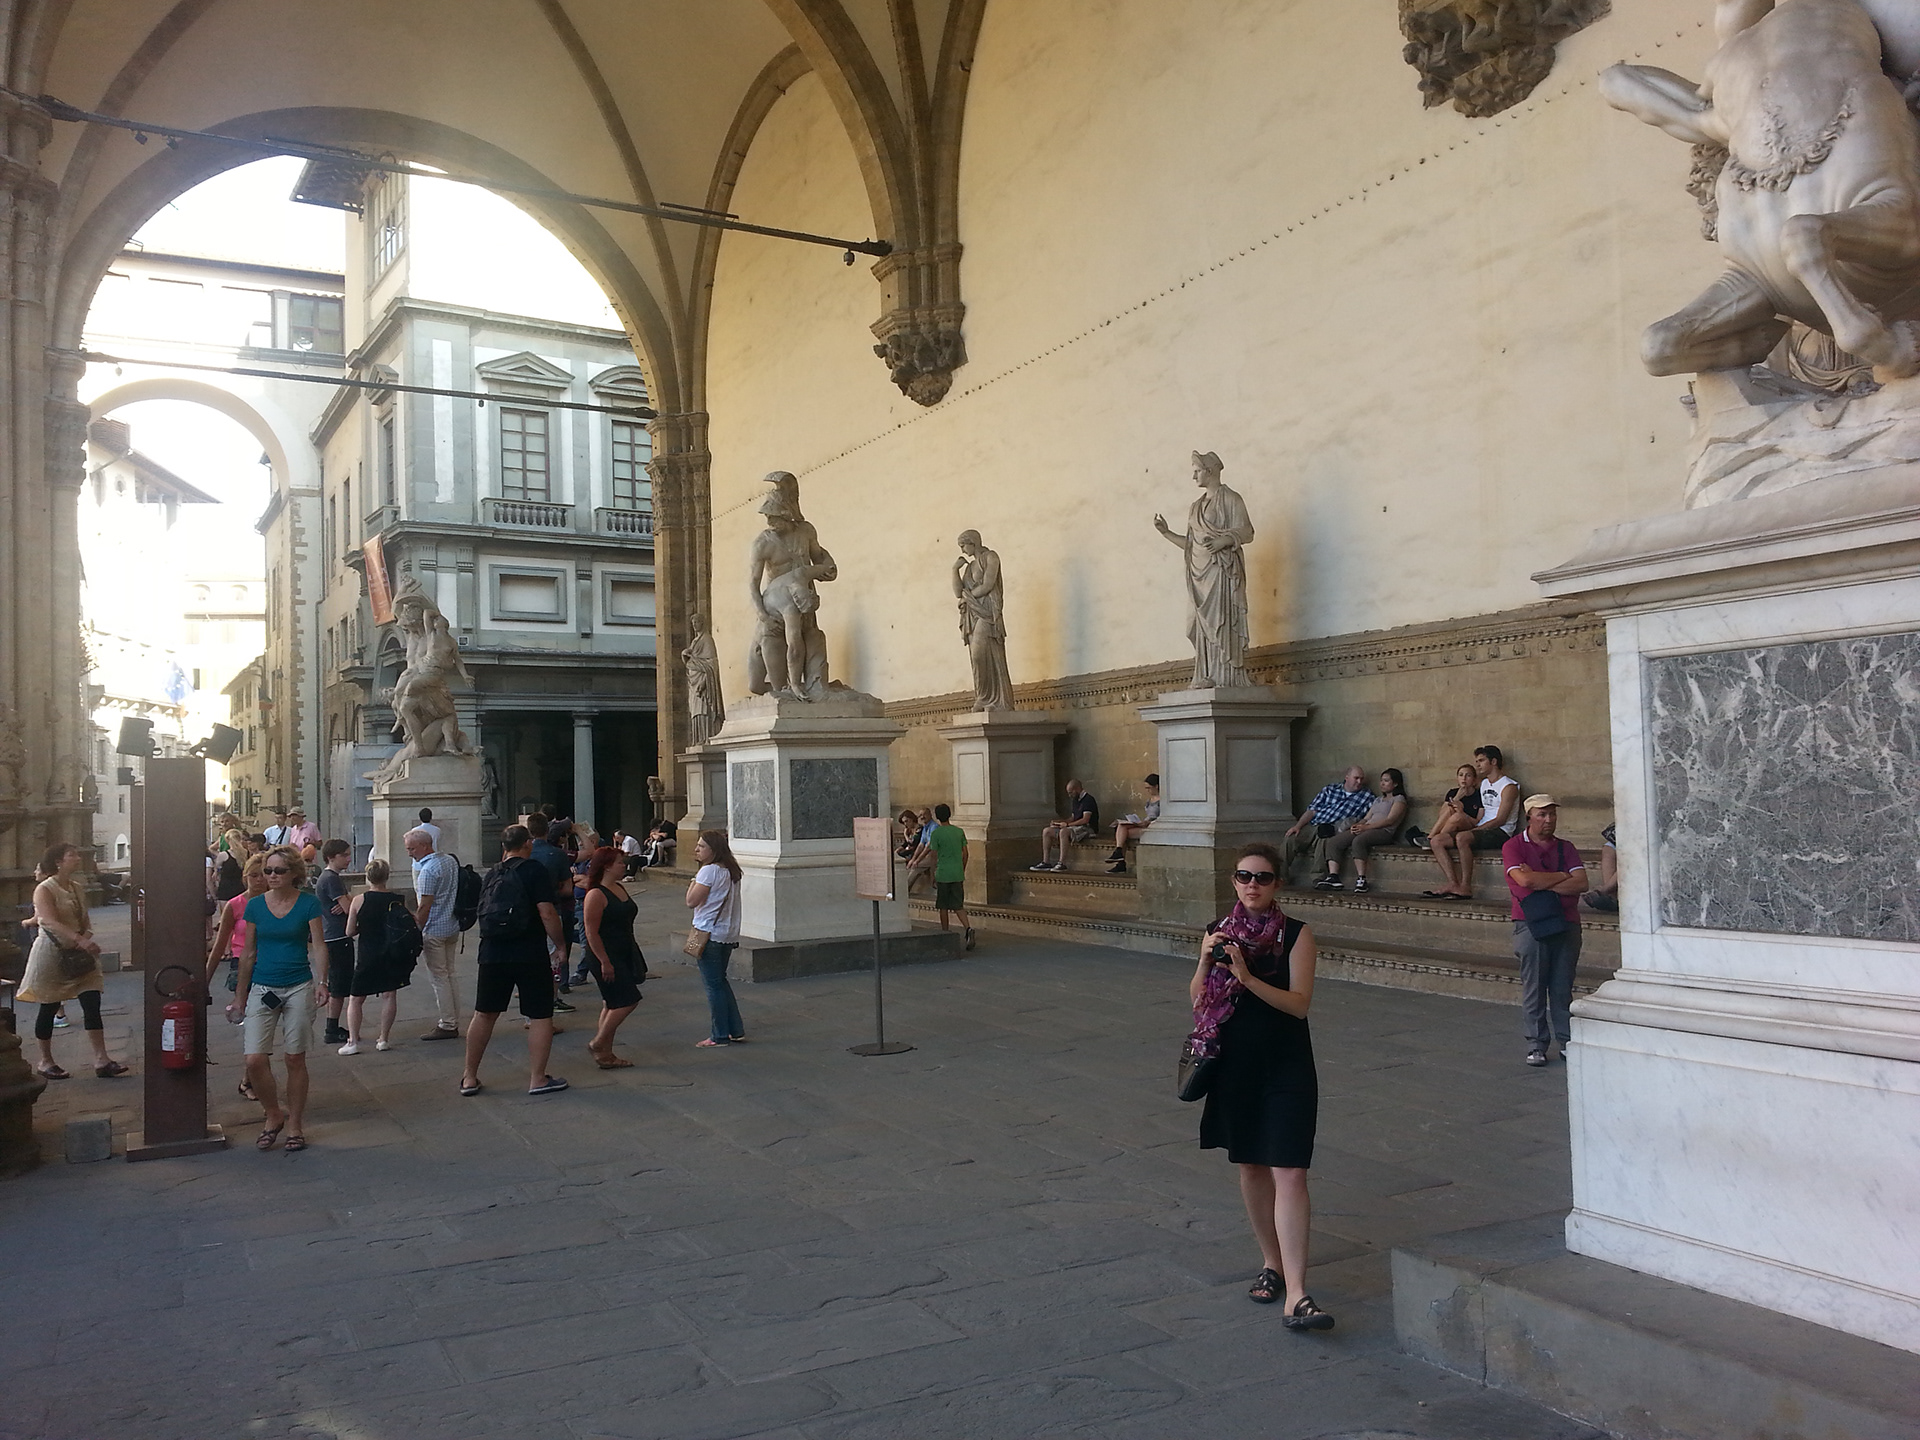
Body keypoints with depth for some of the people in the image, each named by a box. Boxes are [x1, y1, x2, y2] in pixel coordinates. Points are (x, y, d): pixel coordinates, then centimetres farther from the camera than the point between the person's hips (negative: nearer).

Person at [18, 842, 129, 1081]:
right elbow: (50, 922, -25)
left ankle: (101, 1059, -6)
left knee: (92, 1003, -4)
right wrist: (80, 940, -37)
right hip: (52, 952, -6)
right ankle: (45, 1061, 19)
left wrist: (88, 937, -8)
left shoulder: (78, 888, 11)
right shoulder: (44, 890, -11)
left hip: (78, 954, 6)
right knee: (49, 1008, 4)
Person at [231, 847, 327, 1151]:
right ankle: (274, 1116, 14)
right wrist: (239, 997, 13)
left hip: (299, 988, -2)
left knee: (295, 1058, 3)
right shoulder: (255, 906, 4)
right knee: (255, 1060, -9)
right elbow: (248, 954, 10)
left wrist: (322, 982, -17)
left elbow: (318, 945, -4)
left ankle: (295, 1124, 17)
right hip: (262, 989, 2)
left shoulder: (308, 903, -2)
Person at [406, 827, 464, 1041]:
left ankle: (447, 1025, 3)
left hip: (434, 930, -9)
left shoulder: (428, 869, -18)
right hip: (453, 927, 9)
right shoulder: (451, 861, 9)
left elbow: (424, 906, -20)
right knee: (450, 974, 15)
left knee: (438, 977, -1)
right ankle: (453, 1022, 20)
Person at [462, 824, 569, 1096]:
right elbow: (547, 913, -16)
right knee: (540, 1016, 4)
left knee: (484, 1015, 14)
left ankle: (469, 1078, 21)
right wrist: (560, 945, -6)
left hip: (493, 954, 6)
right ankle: (537, 1079, 6)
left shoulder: (493, 874, 9)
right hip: (531, 956, -5)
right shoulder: (535, 870, -9)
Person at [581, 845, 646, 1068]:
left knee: (613, 1005, 11)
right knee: (627, 1001, -12)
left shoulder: (620, 888, 11)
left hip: (623, 955, 9)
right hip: (606, 956, -9)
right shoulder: (596, 895, -17)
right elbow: (591, 933, -19)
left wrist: (634, 956, 22)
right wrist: (604, 962, -21)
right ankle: (597, 1045, 0)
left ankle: (605, 1054, 17)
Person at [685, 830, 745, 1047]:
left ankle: (720, 1036, 6)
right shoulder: (731, 871, 11)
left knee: (713, 984, 0)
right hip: (728, 934, 9)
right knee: (720, 981, 19)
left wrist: (694, 878, -7)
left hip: (710, 934, -9)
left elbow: (691, 901, -16)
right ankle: (736, 1030, 21)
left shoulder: (709, 871, -16)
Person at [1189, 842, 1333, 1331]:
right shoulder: (1217, 933, 5)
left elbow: (1299, 1003, -13)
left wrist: (1246, 976, -24)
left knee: (1289, 1173, -10)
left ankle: (1296, 1295, -12)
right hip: (1235, 1064, 4)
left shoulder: (1296, 935, -5)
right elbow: (1197, 1001, 3)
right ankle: (1271, 1261, 33)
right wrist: (1207, 963, -14)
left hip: (1286, 1068, -4)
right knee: (1251, 1167, 14)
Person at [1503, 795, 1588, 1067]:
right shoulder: (1513, 846, 1)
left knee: (1563, 987, 6)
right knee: (1534, 987, -1)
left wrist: (1542, 883, -9)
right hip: (1531, 924, -3)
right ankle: (1536, 1045, 6)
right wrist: (1562, 876, -3)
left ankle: (1567, 1041, 15)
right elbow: (1524, 880, -15)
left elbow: (1581, 884, -1)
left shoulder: (1565, 848, 13)